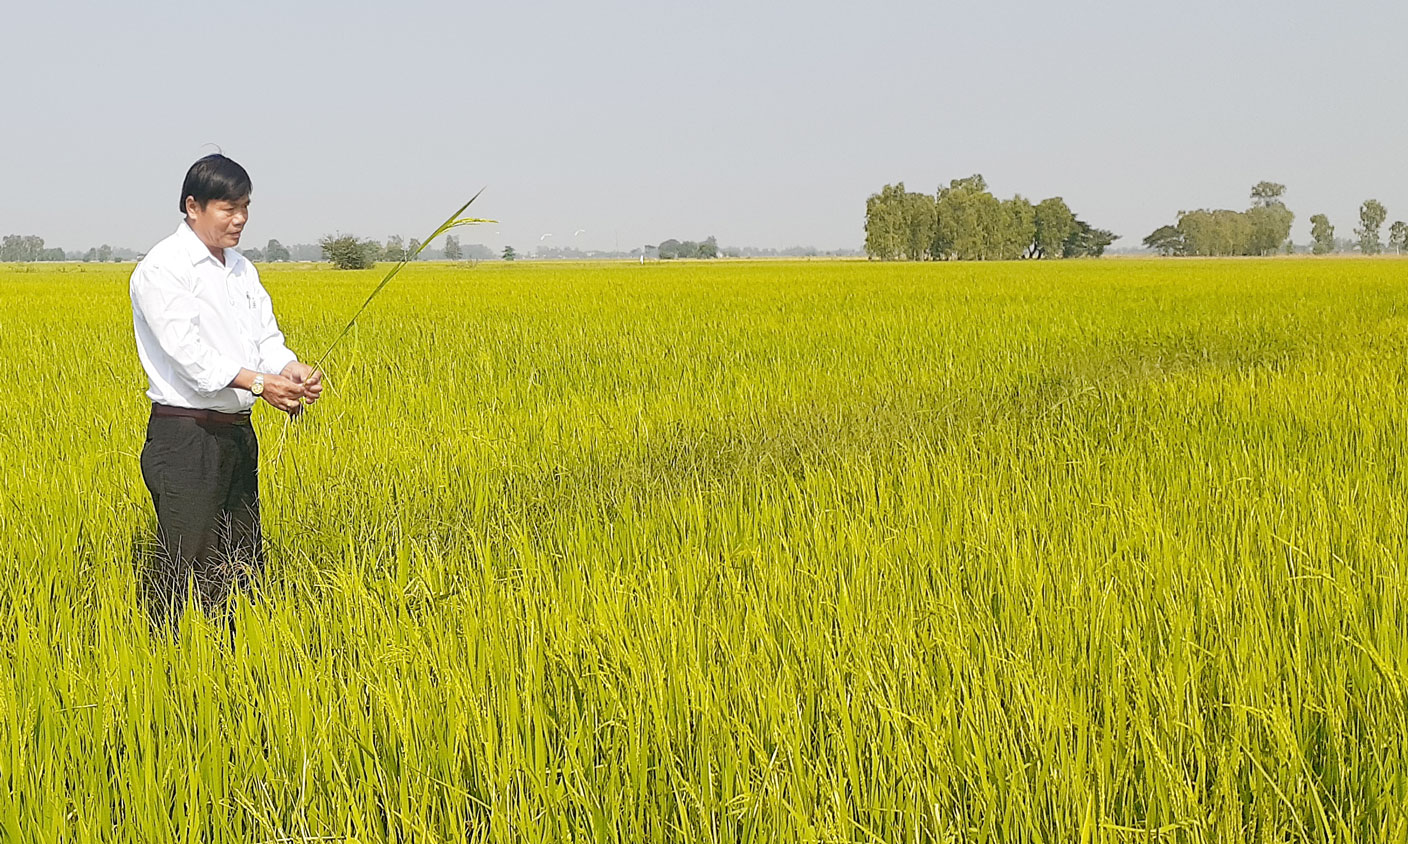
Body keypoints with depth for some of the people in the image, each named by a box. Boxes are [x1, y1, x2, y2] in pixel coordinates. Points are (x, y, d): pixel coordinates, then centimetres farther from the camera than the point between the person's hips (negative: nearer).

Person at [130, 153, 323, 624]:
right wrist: (257, 381, -30)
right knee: (186, 567, -7)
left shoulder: (241, 270, 15)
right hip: (184, 437, -8)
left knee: (241, 564, 13)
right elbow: (186, 349, -20)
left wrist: (293, 369, -12)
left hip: (237, 432, 8)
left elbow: (265, 337, 10)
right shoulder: (162, 268, -11)